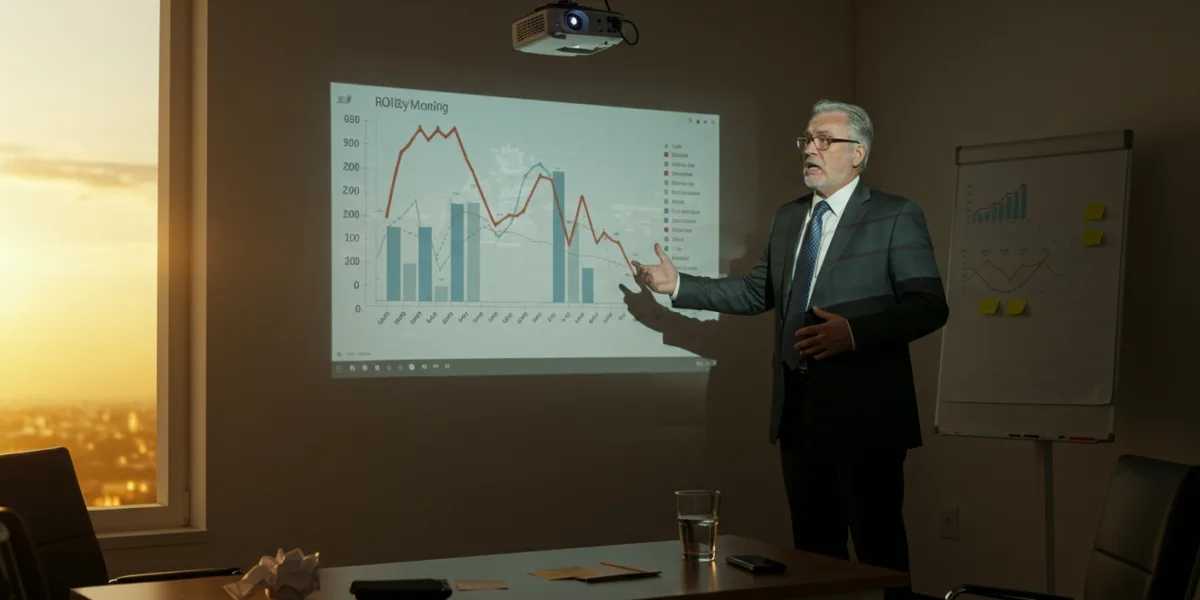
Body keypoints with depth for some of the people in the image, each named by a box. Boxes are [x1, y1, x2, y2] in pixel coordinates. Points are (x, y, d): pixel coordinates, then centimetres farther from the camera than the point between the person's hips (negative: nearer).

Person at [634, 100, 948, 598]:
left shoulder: (896, 217, -5)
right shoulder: (788, 218, 15)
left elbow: (929, 306, -11)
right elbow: (757, 293, 19)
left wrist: (854, 332, -24)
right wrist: (678, 285, 13)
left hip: (862, 410, -6)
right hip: (798, 408, 6)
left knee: (878, 546, -1)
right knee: (813, 546, 14)